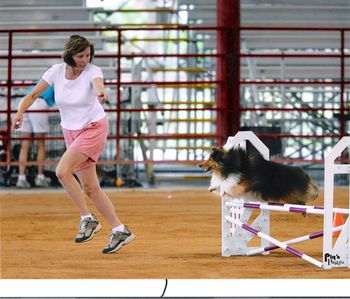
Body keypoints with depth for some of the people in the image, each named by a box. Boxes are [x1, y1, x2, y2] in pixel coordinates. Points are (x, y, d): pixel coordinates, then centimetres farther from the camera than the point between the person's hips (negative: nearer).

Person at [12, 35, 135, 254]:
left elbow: (98, 83, -40)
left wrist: (100, 92, -64)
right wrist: (21, 111, -18)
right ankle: (120, 230, 13)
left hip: (94, 128, -6)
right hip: (71, 132, 6)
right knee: (89, 187, 5)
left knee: (63, 171, -23)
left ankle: (88, 219, -13)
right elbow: (34, 94, 0)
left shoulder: (92, 71, -17)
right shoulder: (57, 71, -5)